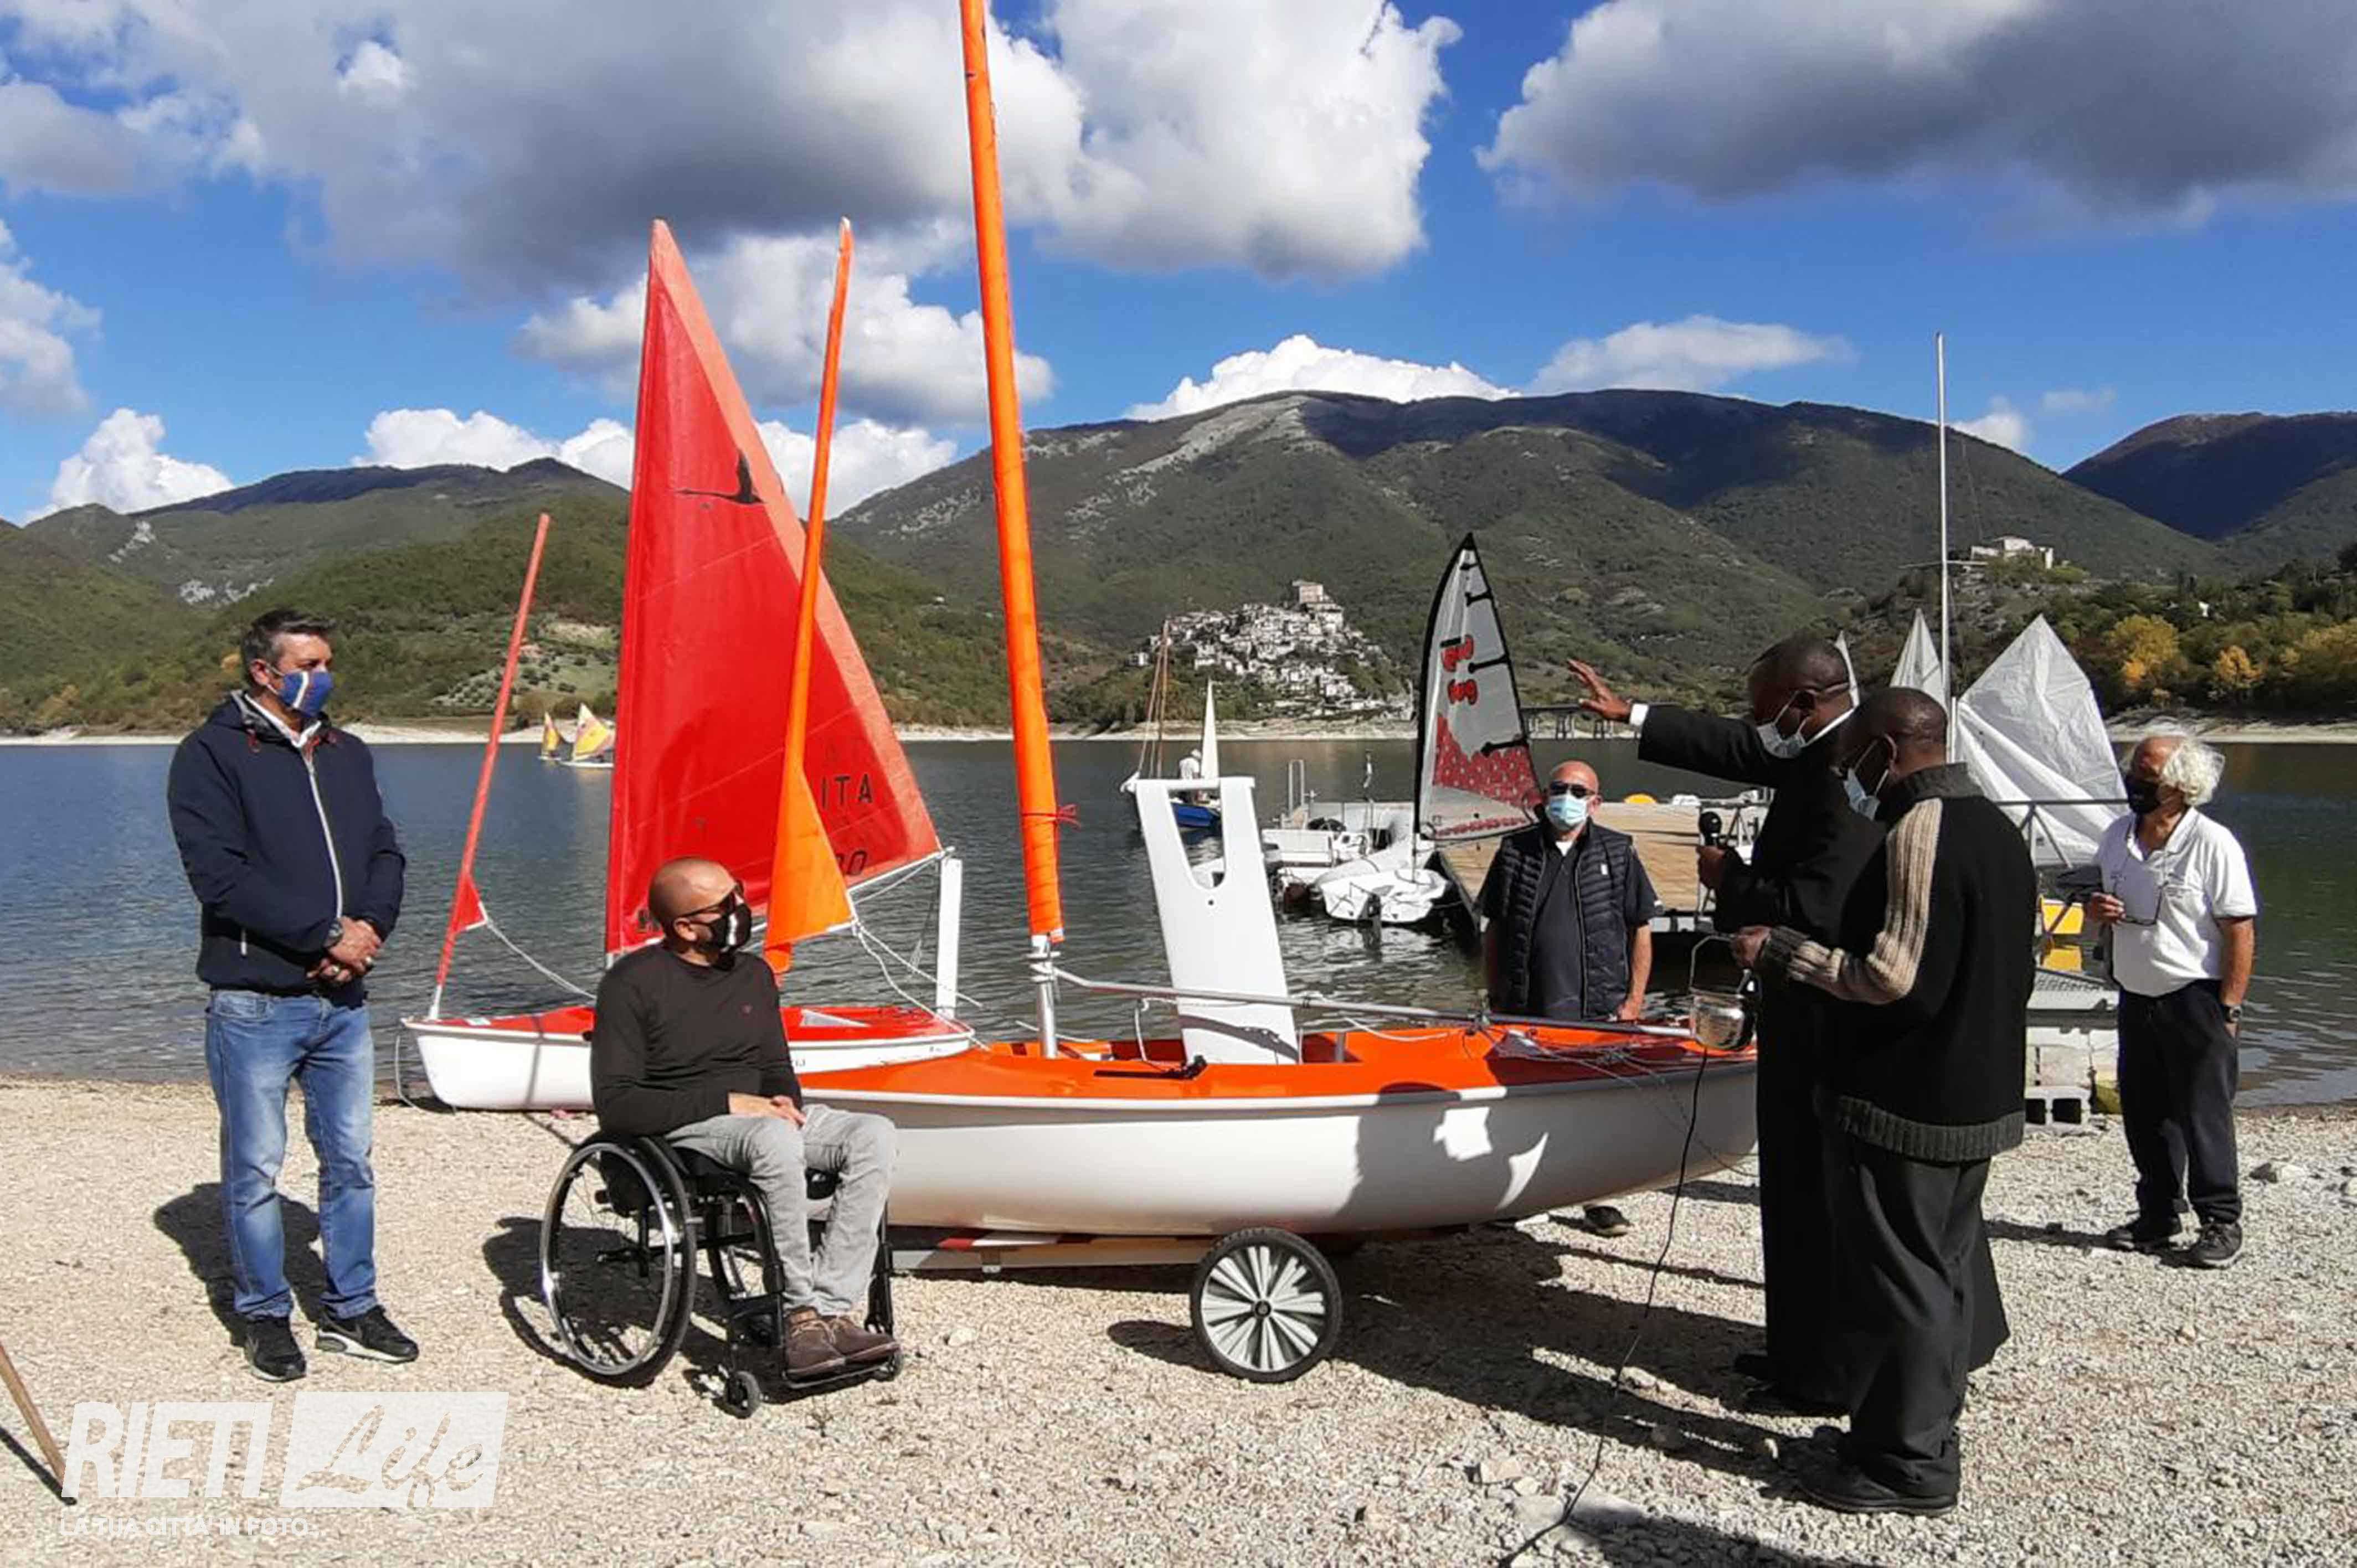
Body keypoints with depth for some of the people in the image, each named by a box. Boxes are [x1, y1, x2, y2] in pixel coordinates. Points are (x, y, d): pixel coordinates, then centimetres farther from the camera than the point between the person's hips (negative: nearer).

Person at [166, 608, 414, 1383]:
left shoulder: (346, 753, 14)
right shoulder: (212, 755, -5)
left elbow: (386, 852, 12)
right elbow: (222, 877, -15)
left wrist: (370, 925, -8)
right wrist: (326, 934, -17)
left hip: (342, 999, 6)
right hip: (255, 1003, -5)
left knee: (351, 1162, 10)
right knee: (255, 1171, 5)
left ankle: (351, 1309, 22)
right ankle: (265, 1315, 20)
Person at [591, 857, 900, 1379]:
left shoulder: (753, 974, 14)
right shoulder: (633, 983, -6)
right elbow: (615, 1104, -13)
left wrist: (787, 1102, -3)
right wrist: (726, 1103, -19)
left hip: (762, 1116, 6)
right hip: (679, 1130, -6)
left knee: (873, 1133, -22)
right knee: (774, 1139, -39)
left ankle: (834, 1309, -28)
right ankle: (802, 1311, -28)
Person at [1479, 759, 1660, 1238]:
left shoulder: (1618, 853, 5)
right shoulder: (1515, 851, 6)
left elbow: (1641, 929, 6)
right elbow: (1493, 930, 10)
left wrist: (1633, 1001, 0)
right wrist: (1496, 1000, 6)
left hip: (1598, 1011, -1)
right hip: (1525, 1013, 1)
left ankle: (1599, 1199, 17)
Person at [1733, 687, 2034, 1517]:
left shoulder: (1919, 831, -19)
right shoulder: (1997, 827, 12)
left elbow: (1893, 975, -24)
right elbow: (2023, 961, 19)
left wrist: (1781, 950, -15)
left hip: (1902, 1105, -10)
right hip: (1980, 1100, 10)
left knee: (1898, 1279, 1)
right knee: (1944, 1269, 19)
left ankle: (1908, 1465, 10)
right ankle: (1931, 1433, 32)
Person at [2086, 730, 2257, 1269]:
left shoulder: (2213, 845, -13)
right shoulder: (2117, 836, 6)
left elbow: (2242, 932, -13)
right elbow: (2103, 903, 20)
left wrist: (2228, 1009, -16)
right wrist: (2095, 910, -6)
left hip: (2194, 998, -6)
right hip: (2135, 998, 6)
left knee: (2203, 1115, 1)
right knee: (2143, 1113, 11)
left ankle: (2221, 1222, 14)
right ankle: (2157, 1217, 23)